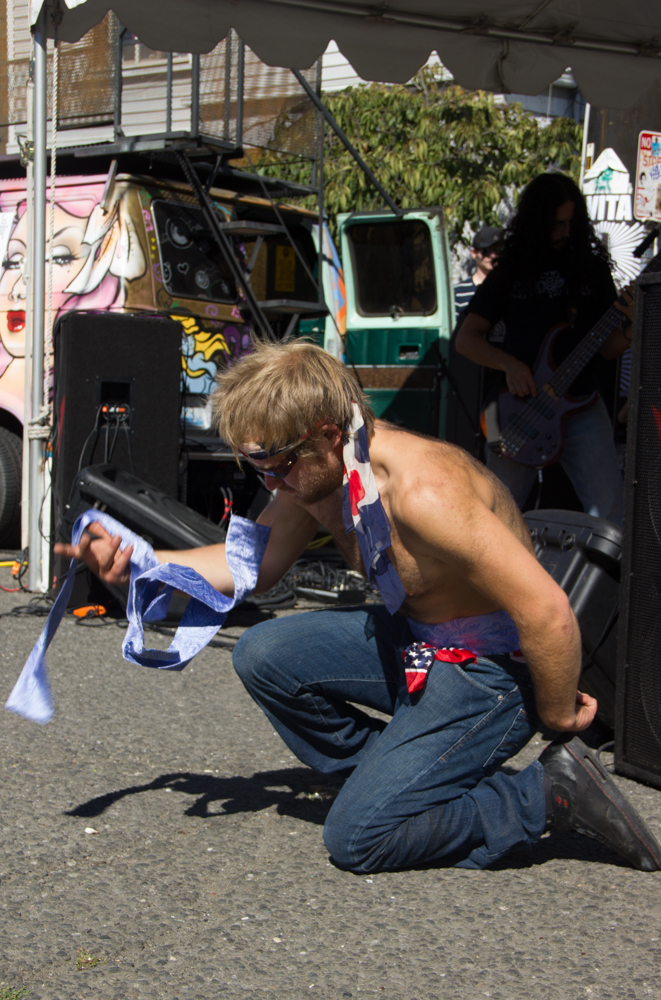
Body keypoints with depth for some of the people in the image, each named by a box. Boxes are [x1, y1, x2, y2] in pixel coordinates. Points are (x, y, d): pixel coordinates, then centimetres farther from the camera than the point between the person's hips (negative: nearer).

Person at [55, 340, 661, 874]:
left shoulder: (422, 490, -34)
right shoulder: (318, 473, -5)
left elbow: (548, 613, -32)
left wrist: (559, 716, -16)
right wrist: (132, 561, -2)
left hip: (494, 673, -9)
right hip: (413, 640, 9)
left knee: (357, 838, -13)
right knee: (263, 656, 3)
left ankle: (549, 793, -3)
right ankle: (394, 777, 11)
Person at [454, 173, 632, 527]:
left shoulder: (592, 269, 10)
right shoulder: (509, 275, 9)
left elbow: (608, 348, 8)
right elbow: (465, 338, 5)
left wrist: (628, 328, -14)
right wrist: (509, 364, -11)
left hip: (581, 404, 0)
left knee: (609, 510, -11)